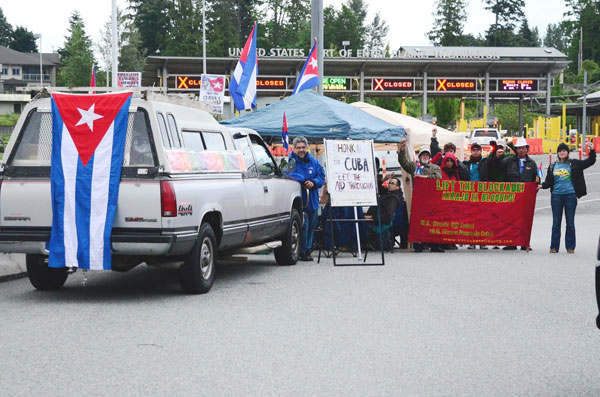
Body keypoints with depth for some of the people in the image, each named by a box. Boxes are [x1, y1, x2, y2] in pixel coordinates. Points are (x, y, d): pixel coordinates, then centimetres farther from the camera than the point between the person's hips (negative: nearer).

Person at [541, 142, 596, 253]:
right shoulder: (552, 166, 9)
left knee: (570, 222, 2)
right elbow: (549, 181, 7)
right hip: (556, 195, 1)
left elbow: (590, 162, 5)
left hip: (570, 195, -1)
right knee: (556, 222, 5)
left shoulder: (574, 164, 4)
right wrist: (542, 185, -13)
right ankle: (554, 247, 10)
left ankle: (570, 247, 9)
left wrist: (592, 151, -10)